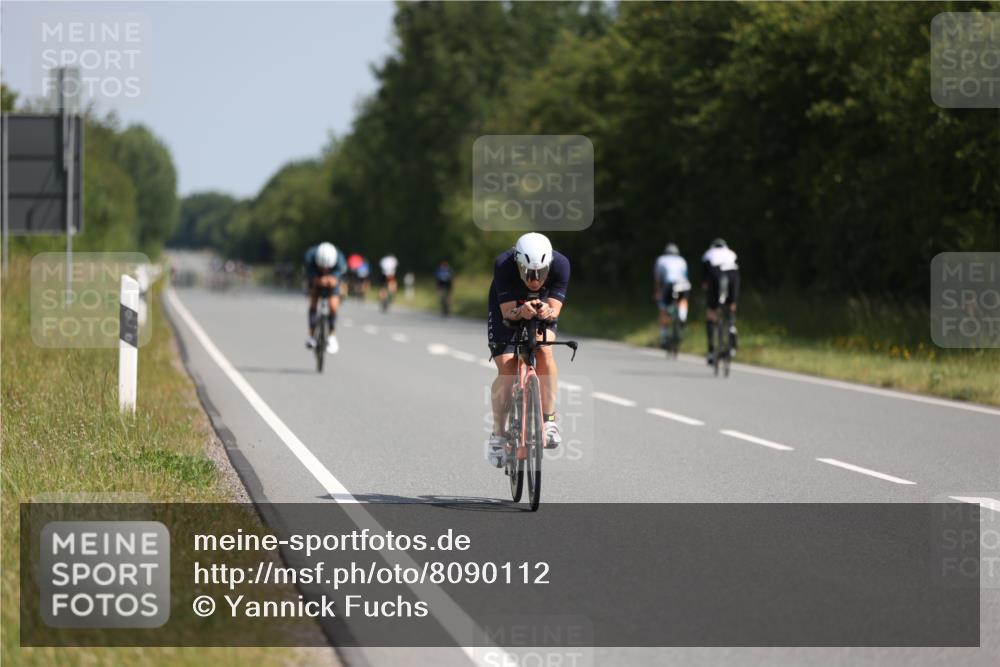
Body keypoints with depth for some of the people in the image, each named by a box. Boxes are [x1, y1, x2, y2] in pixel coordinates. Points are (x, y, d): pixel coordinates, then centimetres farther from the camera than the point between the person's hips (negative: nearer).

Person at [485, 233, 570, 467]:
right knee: (506, 369, -17)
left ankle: (549, 421, -21)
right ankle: (498, 435, -3)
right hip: (508, 313, -1)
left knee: (544, 351, -27)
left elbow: (555, 307, -33)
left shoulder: (560, 264, -31)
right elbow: (508, 312, -35)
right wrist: (521, 312, -58)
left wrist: (548, 312, -56)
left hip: (541, 315, 1)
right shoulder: (504, 265, -35)